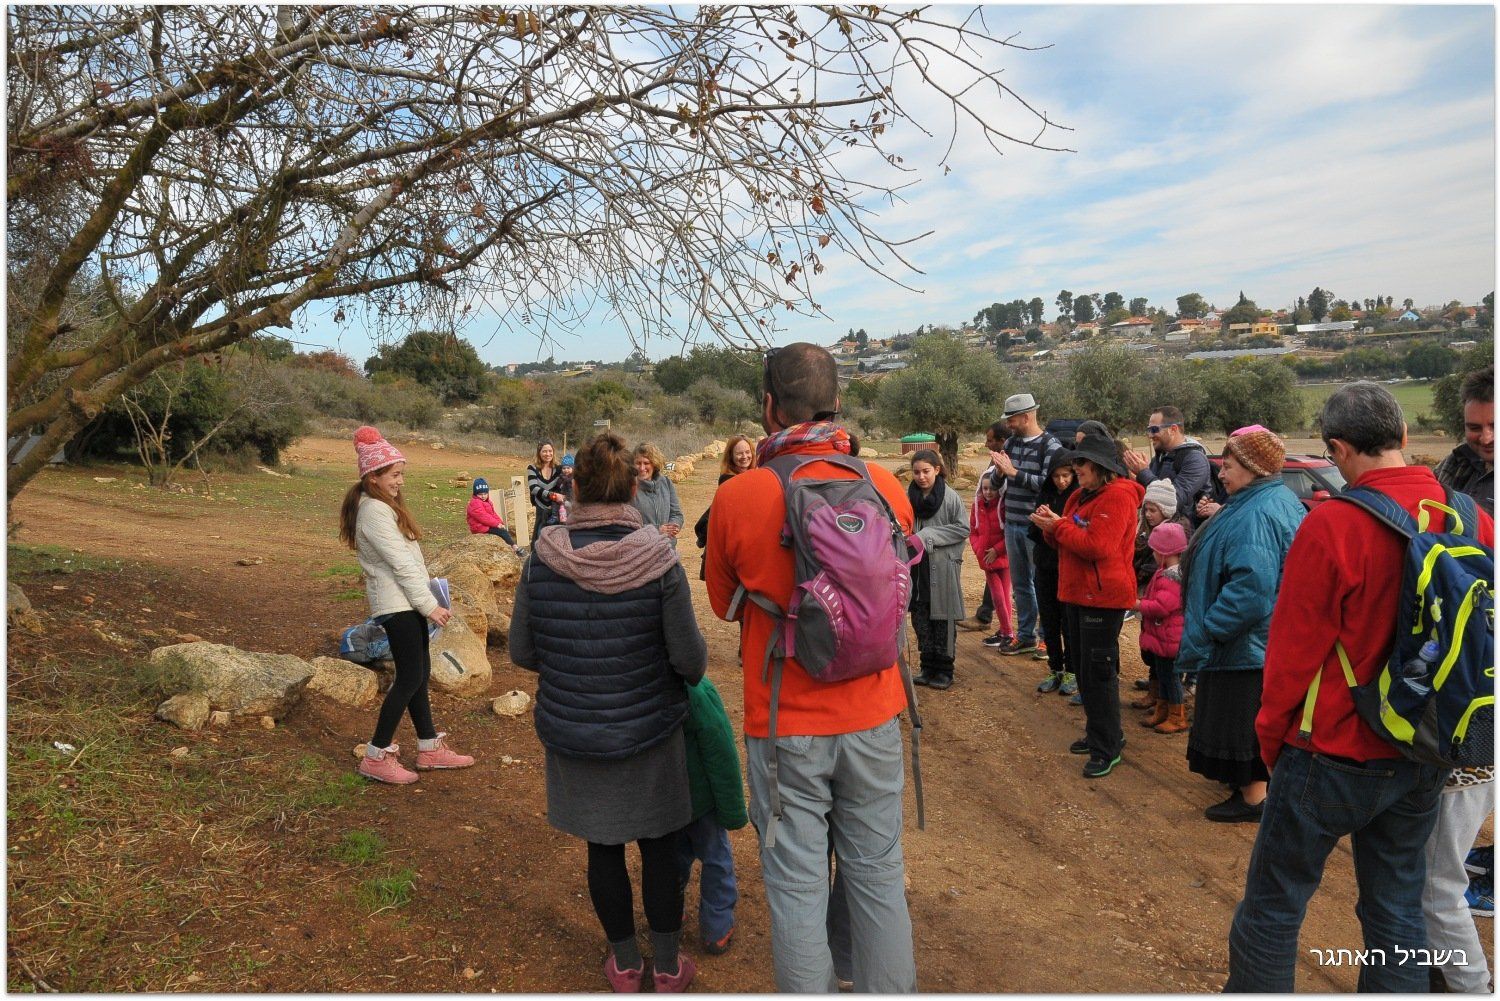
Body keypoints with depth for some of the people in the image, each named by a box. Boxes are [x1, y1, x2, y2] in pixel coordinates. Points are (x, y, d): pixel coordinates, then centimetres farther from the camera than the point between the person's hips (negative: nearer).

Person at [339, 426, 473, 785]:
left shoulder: (384, 505, 14)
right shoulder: (375, 511, -17)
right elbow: (400, 564, -19)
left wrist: (426, 598, 7)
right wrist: (429, 605, -16)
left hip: (406, 602, 10)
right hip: (397, 604, -10)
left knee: (419, 673, 14)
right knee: (409, 678, -4)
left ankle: (429, 748, 23)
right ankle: (376, 756, 7)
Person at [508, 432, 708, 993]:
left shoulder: (542, 558, -13)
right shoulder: (658, 559, -18)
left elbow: (521, 653, -3)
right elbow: (690, 658, -14)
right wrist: (690, 671, 9)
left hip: (571, 733, 2)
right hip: (649, 733, -1)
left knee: (603, 848, 19)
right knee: (659, 846, 18)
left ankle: (625, 965, 38)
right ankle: (667, 968, 34)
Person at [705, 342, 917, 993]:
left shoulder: (737, 498, -15)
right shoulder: (886, 488, -8)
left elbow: (724, 604, 2)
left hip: (784, 725, -2)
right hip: (872, 718, 3)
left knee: (797, 886, 12)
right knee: (879, 876, 18)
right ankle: (890, 990, 35)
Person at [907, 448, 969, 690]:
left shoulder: (950, 497, -10)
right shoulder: (908, 497, -1)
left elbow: (963, 528, -9)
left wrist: (930, 536, -16)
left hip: (942, 568, -4)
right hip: (916, 567, 4)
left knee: (943, 619, 6)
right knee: (920, 618, 11)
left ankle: (944, 670, 18)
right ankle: (928, 668, 25)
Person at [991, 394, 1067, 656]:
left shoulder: (1051, 446, -9)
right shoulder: (1011, 442, 10)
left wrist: (1013, 471, -19)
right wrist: (999, 470, -10)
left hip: (1036, 526, -7)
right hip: (1012, 524, 7)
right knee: (1019, 583, 14)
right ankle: (1025, 636, 25)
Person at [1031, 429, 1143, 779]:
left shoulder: (1118, 497, -16)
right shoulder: (1081, 496, 13)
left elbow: (1098, 546, -24)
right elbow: (1069, 540, 17)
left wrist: (1059, 526, -17)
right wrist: (1051, 527, -3)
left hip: (1103, 598, -9)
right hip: (1076, 595, 10)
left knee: (1099, 674, -3)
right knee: (1083, 669, 17)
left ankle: (1107, 748, 9)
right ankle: (1100, 733, 32)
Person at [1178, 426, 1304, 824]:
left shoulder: (1257, 515, -26)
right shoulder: (1280, 501, 9)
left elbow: (1252, 587, -32)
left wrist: (1208, 630, -24)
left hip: (1246, 644, -11)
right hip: (1262, 641, 11)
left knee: (1245, 717, 3)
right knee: (1254, 718, 22)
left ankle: (1253, 798, 15)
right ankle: (1251, 779, 37)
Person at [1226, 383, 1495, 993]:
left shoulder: (1332, 524, -21)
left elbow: (1294, 648, -15)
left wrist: (1271, 735, -1)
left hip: (1335, 753, -6)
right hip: (1425, 758, 6)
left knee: (1273, 903, 10)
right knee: (1398, 908, 19)